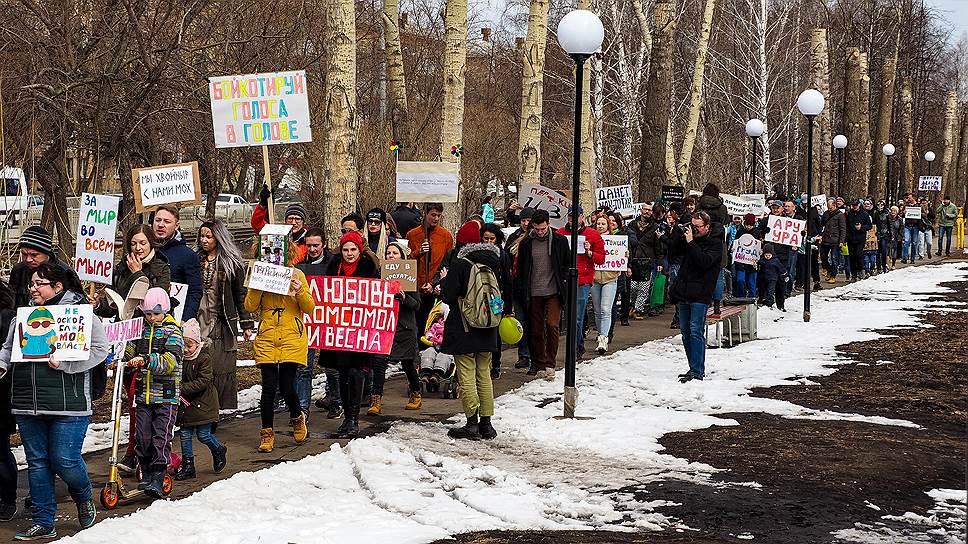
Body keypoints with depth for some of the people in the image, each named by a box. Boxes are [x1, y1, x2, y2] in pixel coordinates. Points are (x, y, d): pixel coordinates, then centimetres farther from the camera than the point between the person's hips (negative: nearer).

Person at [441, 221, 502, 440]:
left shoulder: (460, 264, -14)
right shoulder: (493, 262, 2)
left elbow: (448, 297, -11)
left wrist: (444, 281, 5)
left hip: (463, 330, -6)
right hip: (487, 331, 6)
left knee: (467, 376, -1)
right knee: (484, 375, 12)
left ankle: (472, 423, -1)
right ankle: (486, 423, 14)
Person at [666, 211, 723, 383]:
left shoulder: (715, 243, -6)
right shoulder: (690, 235, 12)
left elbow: (704, 261, -20)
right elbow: (672, 251, 9)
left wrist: (691, 242, -19)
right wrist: (679, 232, -1)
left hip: (700, 294, -7)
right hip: (683, 292, 7)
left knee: (696, 331, -11)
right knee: (685, 331, 9)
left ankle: (697, 371, -12)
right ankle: (695, 368, 17)